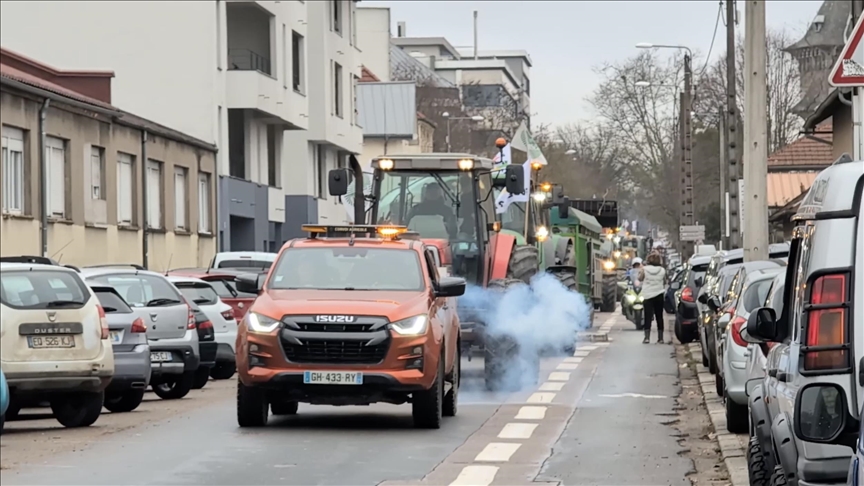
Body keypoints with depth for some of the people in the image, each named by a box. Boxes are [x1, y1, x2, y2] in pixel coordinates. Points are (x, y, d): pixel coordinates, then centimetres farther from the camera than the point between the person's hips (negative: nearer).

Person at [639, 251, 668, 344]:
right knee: (659, 317, 7)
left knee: (648, 316, 1)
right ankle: (660, 338, 7)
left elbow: (640, 278, 5)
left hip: (648, 296, -1)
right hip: (659, 295, 1)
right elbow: (665, 282, 7)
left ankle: (647, 337, -7)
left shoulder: (645, 269, -9)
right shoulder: (662, 270, -5)